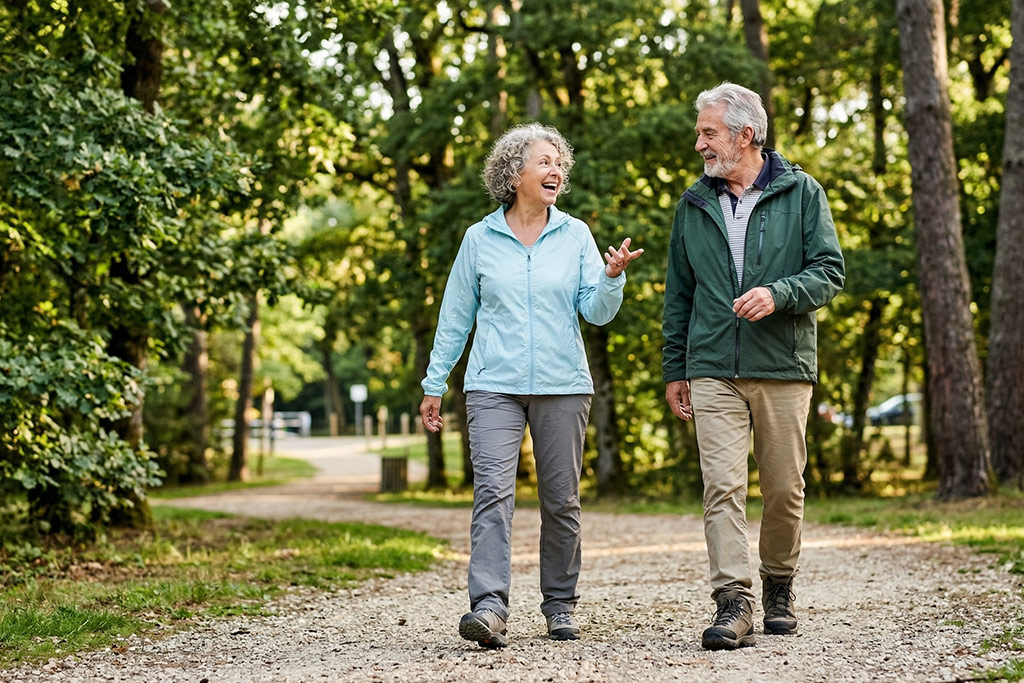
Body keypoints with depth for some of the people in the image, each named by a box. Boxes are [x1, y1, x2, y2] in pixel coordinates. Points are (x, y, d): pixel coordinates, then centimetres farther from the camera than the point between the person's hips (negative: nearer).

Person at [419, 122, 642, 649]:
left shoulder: (575, 235, 6)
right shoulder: (480, 238, 5)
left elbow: (597, 313, 3)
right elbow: (455, 315, 10)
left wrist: (612, 276, -17)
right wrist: (434, 384, 9)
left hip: (562, 386, 2)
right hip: (494, 385, -1)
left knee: (561, 500, 7)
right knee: (493, 492, -15)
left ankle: (560, 605, 19)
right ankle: (489, 606, -21)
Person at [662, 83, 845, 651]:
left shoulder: (801, 193, 4)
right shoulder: (693, 205, 12)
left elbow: (830, 270, 0)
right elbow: (678, 294, 17)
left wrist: (778, 294, -19)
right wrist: (673, 369, 14)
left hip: (784, 369, -1)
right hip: (713, 371, 1)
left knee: (784, 488, 6)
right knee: (723, 485, -10)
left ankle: (778, 588, 26)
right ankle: (733, 604, -13)